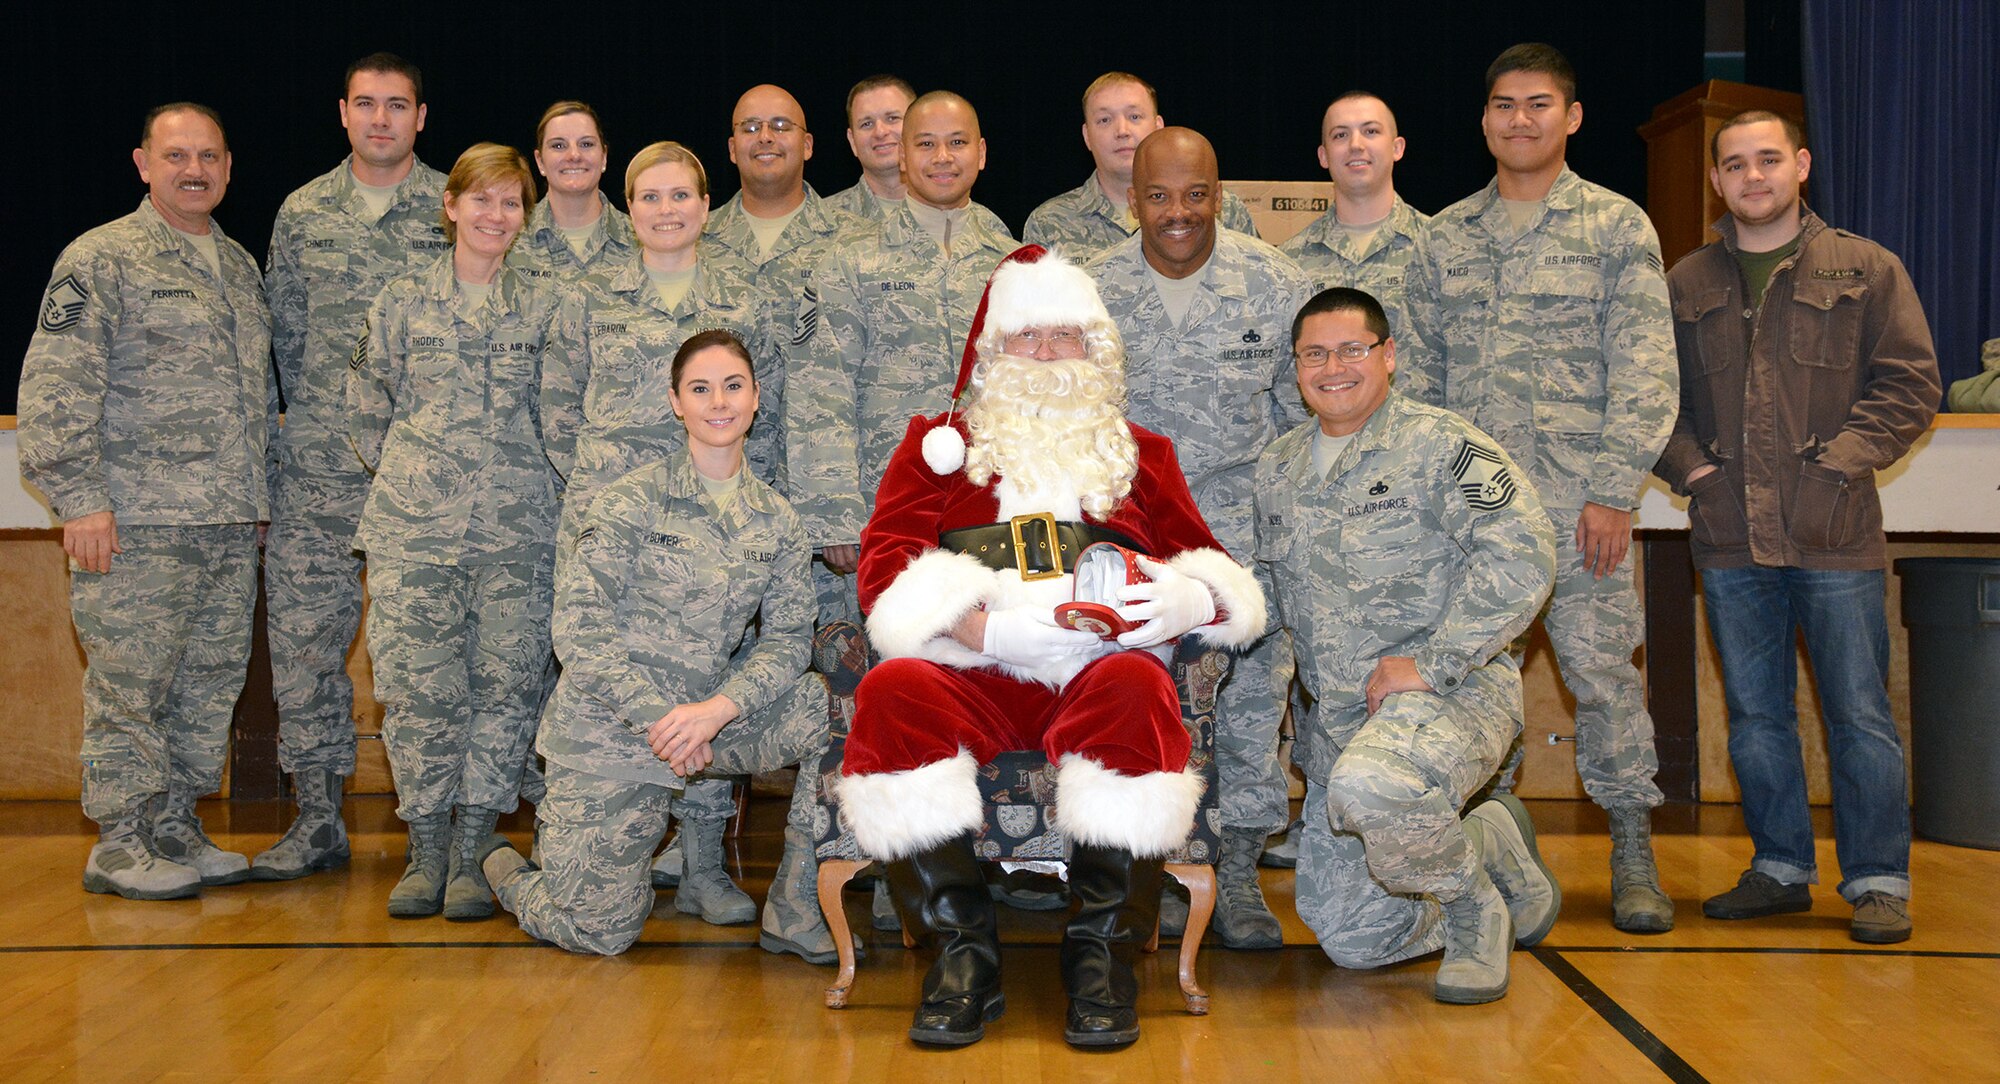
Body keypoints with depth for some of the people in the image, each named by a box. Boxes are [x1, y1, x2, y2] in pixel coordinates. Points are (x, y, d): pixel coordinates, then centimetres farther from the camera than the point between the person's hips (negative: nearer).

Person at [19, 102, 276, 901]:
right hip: (138, 526, -7)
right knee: (129, 685, -2)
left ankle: (177, 827, 21)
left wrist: (260, 488, 19)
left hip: (231, 522, 7)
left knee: (211, 682, 10)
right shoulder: (100, 259, -4)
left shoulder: (240, 266, 18)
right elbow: (56, 387, -10)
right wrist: (79, 497, -16)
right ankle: (121, 843, 8)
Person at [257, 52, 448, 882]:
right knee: (304, 628, 1)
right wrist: (322, 421, 10)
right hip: (319, 468, 3)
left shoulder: (453, 208, 3)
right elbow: (285, 331, 16)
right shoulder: (303, 212, 11)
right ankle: (317, 818, 12)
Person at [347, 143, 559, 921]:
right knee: (420, 686, -3)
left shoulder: (542, 309, 9)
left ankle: (470, 854, 8)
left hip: (517, 527, 1)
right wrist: (419, 475, 11)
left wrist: (508, 477, 9)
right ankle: (425, 851, 9)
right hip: (416, 526, -1)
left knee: (505, 685, -2)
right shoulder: (403, 302, 7)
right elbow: (368, 413, 12)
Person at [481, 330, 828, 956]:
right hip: (607, 732, -4)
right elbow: (579, 626, -14)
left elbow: (789, 637, -1)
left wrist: (718, 709, -18)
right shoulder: (630, 503, -8)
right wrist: (657, 717, -21)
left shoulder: (775, 519, 5)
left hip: (708, 716, 4)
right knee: (600, 933, -5)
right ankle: (503, 867, 29)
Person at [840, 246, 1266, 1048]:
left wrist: (1191, 600, -6)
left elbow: (1209, 566, 21)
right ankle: (962, 945, -21)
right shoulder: (940, 443, 24)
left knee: (1135, 689, -36)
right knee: (892, 693, -33)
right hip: (974, 676, 0)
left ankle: (1102, 949, -23)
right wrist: (983, 627, -10)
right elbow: (885, 566, 8)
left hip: (1103, 662, 0)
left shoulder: (1140, 454, 29)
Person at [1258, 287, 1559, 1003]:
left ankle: (1477, 911, -9)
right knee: (1350, 941, 4)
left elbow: (1522, 555, -18)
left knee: (1368, 785, -40)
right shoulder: (1277, 469, 13)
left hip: (1453, 693, -7)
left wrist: (1430, 663, -21)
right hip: (1338, 715, 7)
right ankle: (1494, 846, 30)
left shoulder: (1439, 445, -7)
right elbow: (1274, 593, 24)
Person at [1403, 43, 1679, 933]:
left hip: (1578, 498, -3)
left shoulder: (1618, 227, 4)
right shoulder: (1446, 235, 14)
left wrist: (1614, 491, -10)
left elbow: (1644, 369, -2)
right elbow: (1418, 369, 15)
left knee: (1602, 667, -3)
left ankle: (1632, 855, 10)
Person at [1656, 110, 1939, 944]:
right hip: (1730, 537, 3)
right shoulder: (1684, 285, 11)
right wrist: (1690, 467, -1)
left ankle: (1878, 881, 10)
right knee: (1755, 715, 9)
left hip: (1834, 533, -3)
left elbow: (1910, 382, 1)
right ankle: (1780, 867, 21)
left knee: (1859, 712, 0)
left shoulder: (1866, 270, 5)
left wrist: (1841, 460, -9)